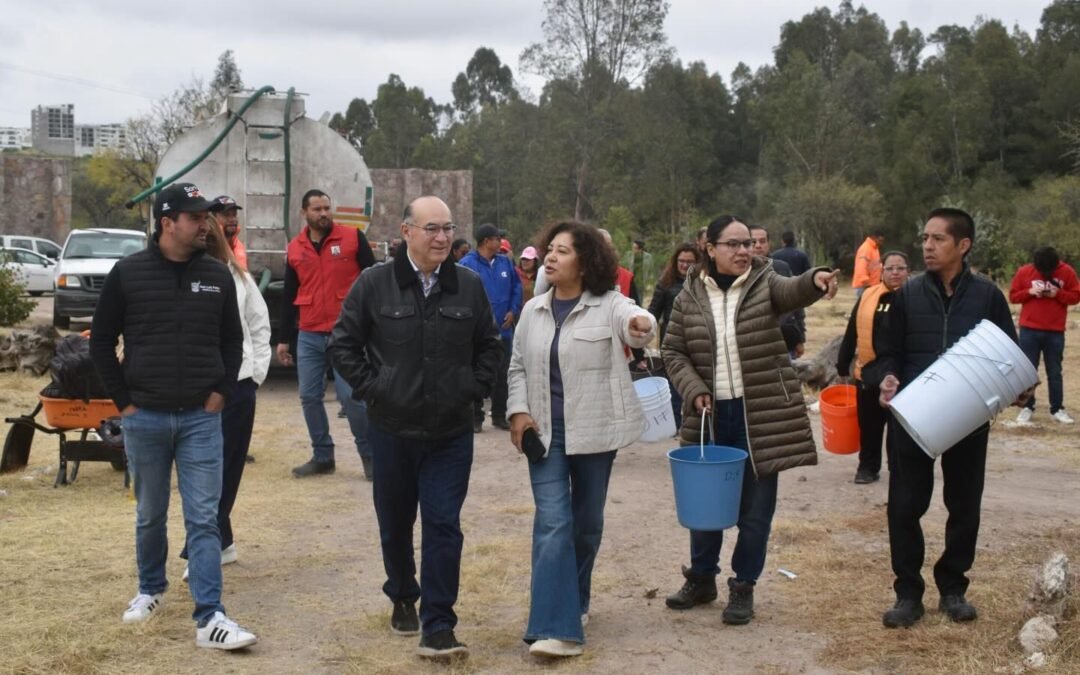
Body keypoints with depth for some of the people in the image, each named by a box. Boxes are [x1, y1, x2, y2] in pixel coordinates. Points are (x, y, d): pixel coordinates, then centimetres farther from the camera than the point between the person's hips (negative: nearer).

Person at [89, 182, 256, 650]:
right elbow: (101, 342, 2)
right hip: (144, 418, -1)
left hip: (201, 418, 1)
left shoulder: (217, 276, 2)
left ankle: (209, 617, -3)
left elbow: (232, 341, 13)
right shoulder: (128, 273, -4)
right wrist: (123, 401, -2)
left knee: (203, 519, -3)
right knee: (150, 515, 14)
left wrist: (222, 391, 2)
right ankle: (150, 589, 36)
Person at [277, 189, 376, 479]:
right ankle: (322, 456, 18)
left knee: (351, 396, -6)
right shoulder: (294, 249, 8)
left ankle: (369, 454, 9)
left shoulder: (353, 238, -3)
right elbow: (288, 297, 14)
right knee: (309, 397, 6)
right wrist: (284, 339, 13)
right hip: (308, 337, 4)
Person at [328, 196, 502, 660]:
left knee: (444, 526, -5)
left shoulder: (470, 286, 0)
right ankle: (403, 599, 37)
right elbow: (343, 343, 1)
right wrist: (370, 388, -5)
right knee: (396, 524, 14)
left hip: (451, 433, 0)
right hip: (393, 429, 0)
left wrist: (474, 388, 2)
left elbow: (490, 345, 12)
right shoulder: (375, 284, -6)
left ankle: (438, 628, -1)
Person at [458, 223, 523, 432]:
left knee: (502, 374, 11)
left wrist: (513, 311, 3)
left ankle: (499, 415, 23)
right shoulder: (467, 264, -12)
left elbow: (517, 287, 14)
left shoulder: (505, 263, 5)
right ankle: (475, 418, 12)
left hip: (503, 329, 5)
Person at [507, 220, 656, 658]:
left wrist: (641, 325, -52)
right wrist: (518, 410, -2)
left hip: (593, 432, -2)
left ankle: (574, 603, 34)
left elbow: (633, 321, -28)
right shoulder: (533, 311, 7)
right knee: (553, 523, -8)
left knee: (587, 522, 12)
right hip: (546, 433, 2)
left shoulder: (609, 305, -6)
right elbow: (518, 367, 13)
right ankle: (557, 627, -12)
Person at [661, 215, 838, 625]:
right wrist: (694, 390, -12)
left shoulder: (765, 283, -3)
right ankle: (701, 578, 31)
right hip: (710, 415, 1)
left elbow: (793, 291, -25)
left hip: (762, 415, -1)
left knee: (756, 504, 5)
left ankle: (743, 586, 20)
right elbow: (673, 352, 5)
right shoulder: (690, 296, 2)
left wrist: (815, 279, -49)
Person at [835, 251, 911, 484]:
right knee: (869, 425, 11)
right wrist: (842, 366, 9)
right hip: (869, 373, 2)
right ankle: (868, 467, 25)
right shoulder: (867, 297, 3)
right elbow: (851, 334, 8)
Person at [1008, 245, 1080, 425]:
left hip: (1055, 332, 0)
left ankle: (1057, 409, 12)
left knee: (1055, 372, 6)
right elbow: (1013, 296, 3)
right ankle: (1027, 408, 11)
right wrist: (1030, 292, -15)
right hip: (1029, 330, 0)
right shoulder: (1024, 272, -2)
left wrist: (1058, 293, -16)